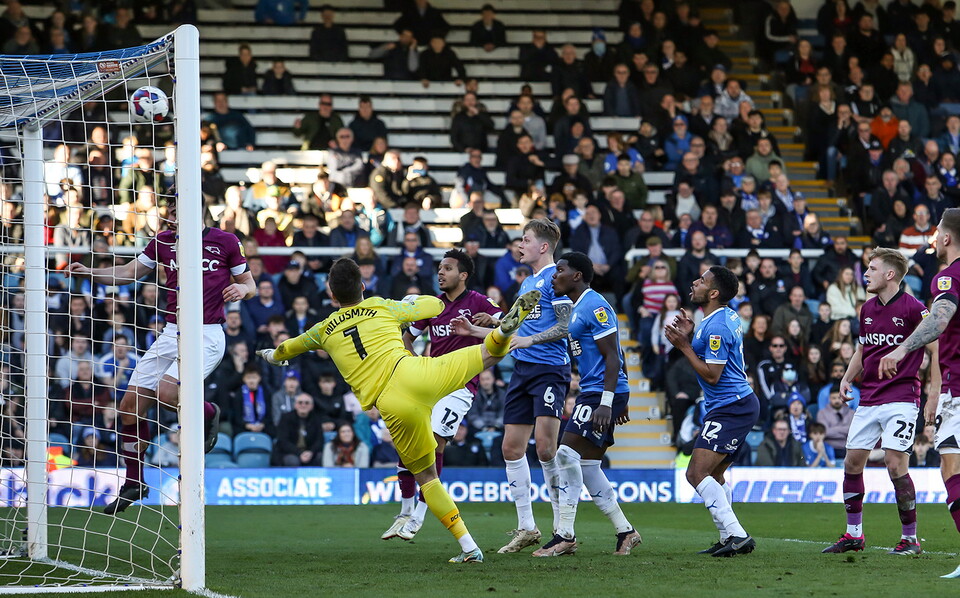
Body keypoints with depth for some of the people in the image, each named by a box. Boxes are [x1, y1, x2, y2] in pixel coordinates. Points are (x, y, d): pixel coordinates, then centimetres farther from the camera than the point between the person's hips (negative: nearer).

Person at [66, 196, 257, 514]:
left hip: (207, 335, -5)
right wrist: (90, 272, 0)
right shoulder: (163, 241, 8)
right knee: (131, 404, -1)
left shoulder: (225, 242, -3)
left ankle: (208, 413, 7)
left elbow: (249, 285, 7)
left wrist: (242, 289, -16)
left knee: (166, 392, -27)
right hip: (172, 333, 5)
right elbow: (129, 273, 15)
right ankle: (134, 483, 14)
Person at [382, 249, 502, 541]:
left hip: (460, 385, -6)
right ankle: (405, 512, 10)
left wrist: (491, 320, -28)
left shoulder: (477, 302, -2)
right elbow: (407, 337, 25)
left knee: (435, 442, -16)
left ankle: (418, 517, -7)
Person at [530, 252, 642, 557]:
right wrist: (619, 402, 26)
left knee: (567, 454, -15)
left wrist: (606, 403, -24)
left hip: (602, 393, -11)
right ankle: (625, 531, 17)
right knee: (587, 466, 11)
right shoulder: (579, 308, 18)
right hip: (591, 392, 11)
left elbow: (612, 356, -18)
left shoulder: (594, 307, -14)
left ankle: (565, 535, -15)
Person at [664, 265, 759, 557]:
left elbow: (712, 375, -19)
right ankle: (729, 539, 20)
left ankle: (736, 535, -23)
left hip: (731, 409, -11)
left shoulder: (715, 327, -19)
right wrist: (690, 336, 9)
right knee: (714, 475, 19)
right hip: (740, 404, 11)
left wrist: (684, 346, -14)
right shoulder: (729, 316, 13)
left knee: (697, 472, -17)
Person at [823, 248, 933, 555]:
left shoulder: (912, 308, -10)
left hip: (901, 398, -7)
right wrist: (847, 378, 9)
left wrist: (934, 392, -15)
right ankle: (853, 534, 17)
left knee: (896, 464, -13)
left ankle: (910, 538, -4)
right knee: (853, 461, 6)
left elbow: (937, 348, -9)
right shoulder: (867, 309, 12)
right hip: (868, 399, 7)